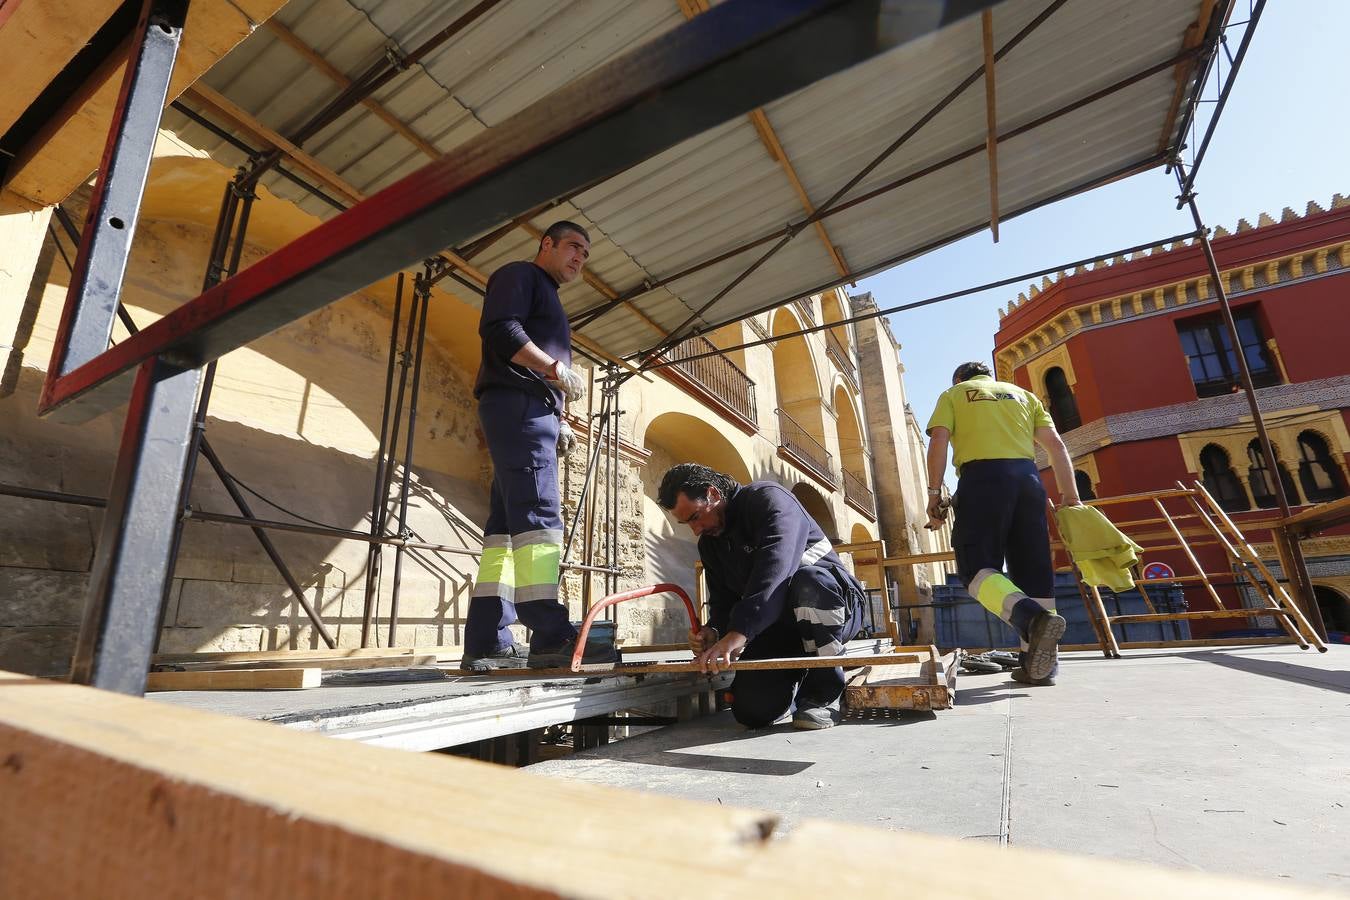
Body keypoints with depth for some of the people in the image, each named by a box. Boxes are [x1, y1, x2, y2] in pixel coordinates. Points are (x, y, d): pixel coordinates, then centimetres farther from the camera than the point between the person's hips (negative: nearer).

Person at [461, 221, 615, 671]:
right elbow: (498, 327, -12)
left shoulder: (547, 298, 34)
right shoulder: (519, 274, 8)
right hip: (516, 404, -9)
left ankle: (487, 642, 1)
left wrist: (558, 422, 17)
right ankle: (550, 634, -24)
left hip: (533, 413, 9)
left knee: (506, 524, 1)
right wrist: (554, 367, -14)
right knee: (537, 516, -19)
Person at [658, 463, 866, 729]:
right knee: (752, 710, -15)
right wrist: (714, 632, -17)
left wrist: (739, 631, -44)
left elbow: (775, 566, -34)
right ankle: (798, 671, 19)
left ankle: (824, 693, -16)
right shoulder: (709, 543, 10)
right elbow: (722, 601, 7)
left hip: (832, 608, -5)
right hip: (776, 625, 6)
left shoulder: (768, 498, -16)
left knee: (808, 582, -40)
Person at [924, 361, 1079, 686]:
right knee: (1033, 570, 6)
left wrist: (934, 493, 2)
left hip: (982, 477, -4)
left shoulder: (953, 394, 19)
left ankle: (1031, 616, -32)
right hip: (1028, 477, 4)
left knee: (977, 567, -6)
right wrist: (1070, 496, 17)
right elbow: (1056, 445, 18)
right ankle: (1041, 663, 7)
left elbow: (938, 442, 2)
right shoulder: (1022, 394, 29)